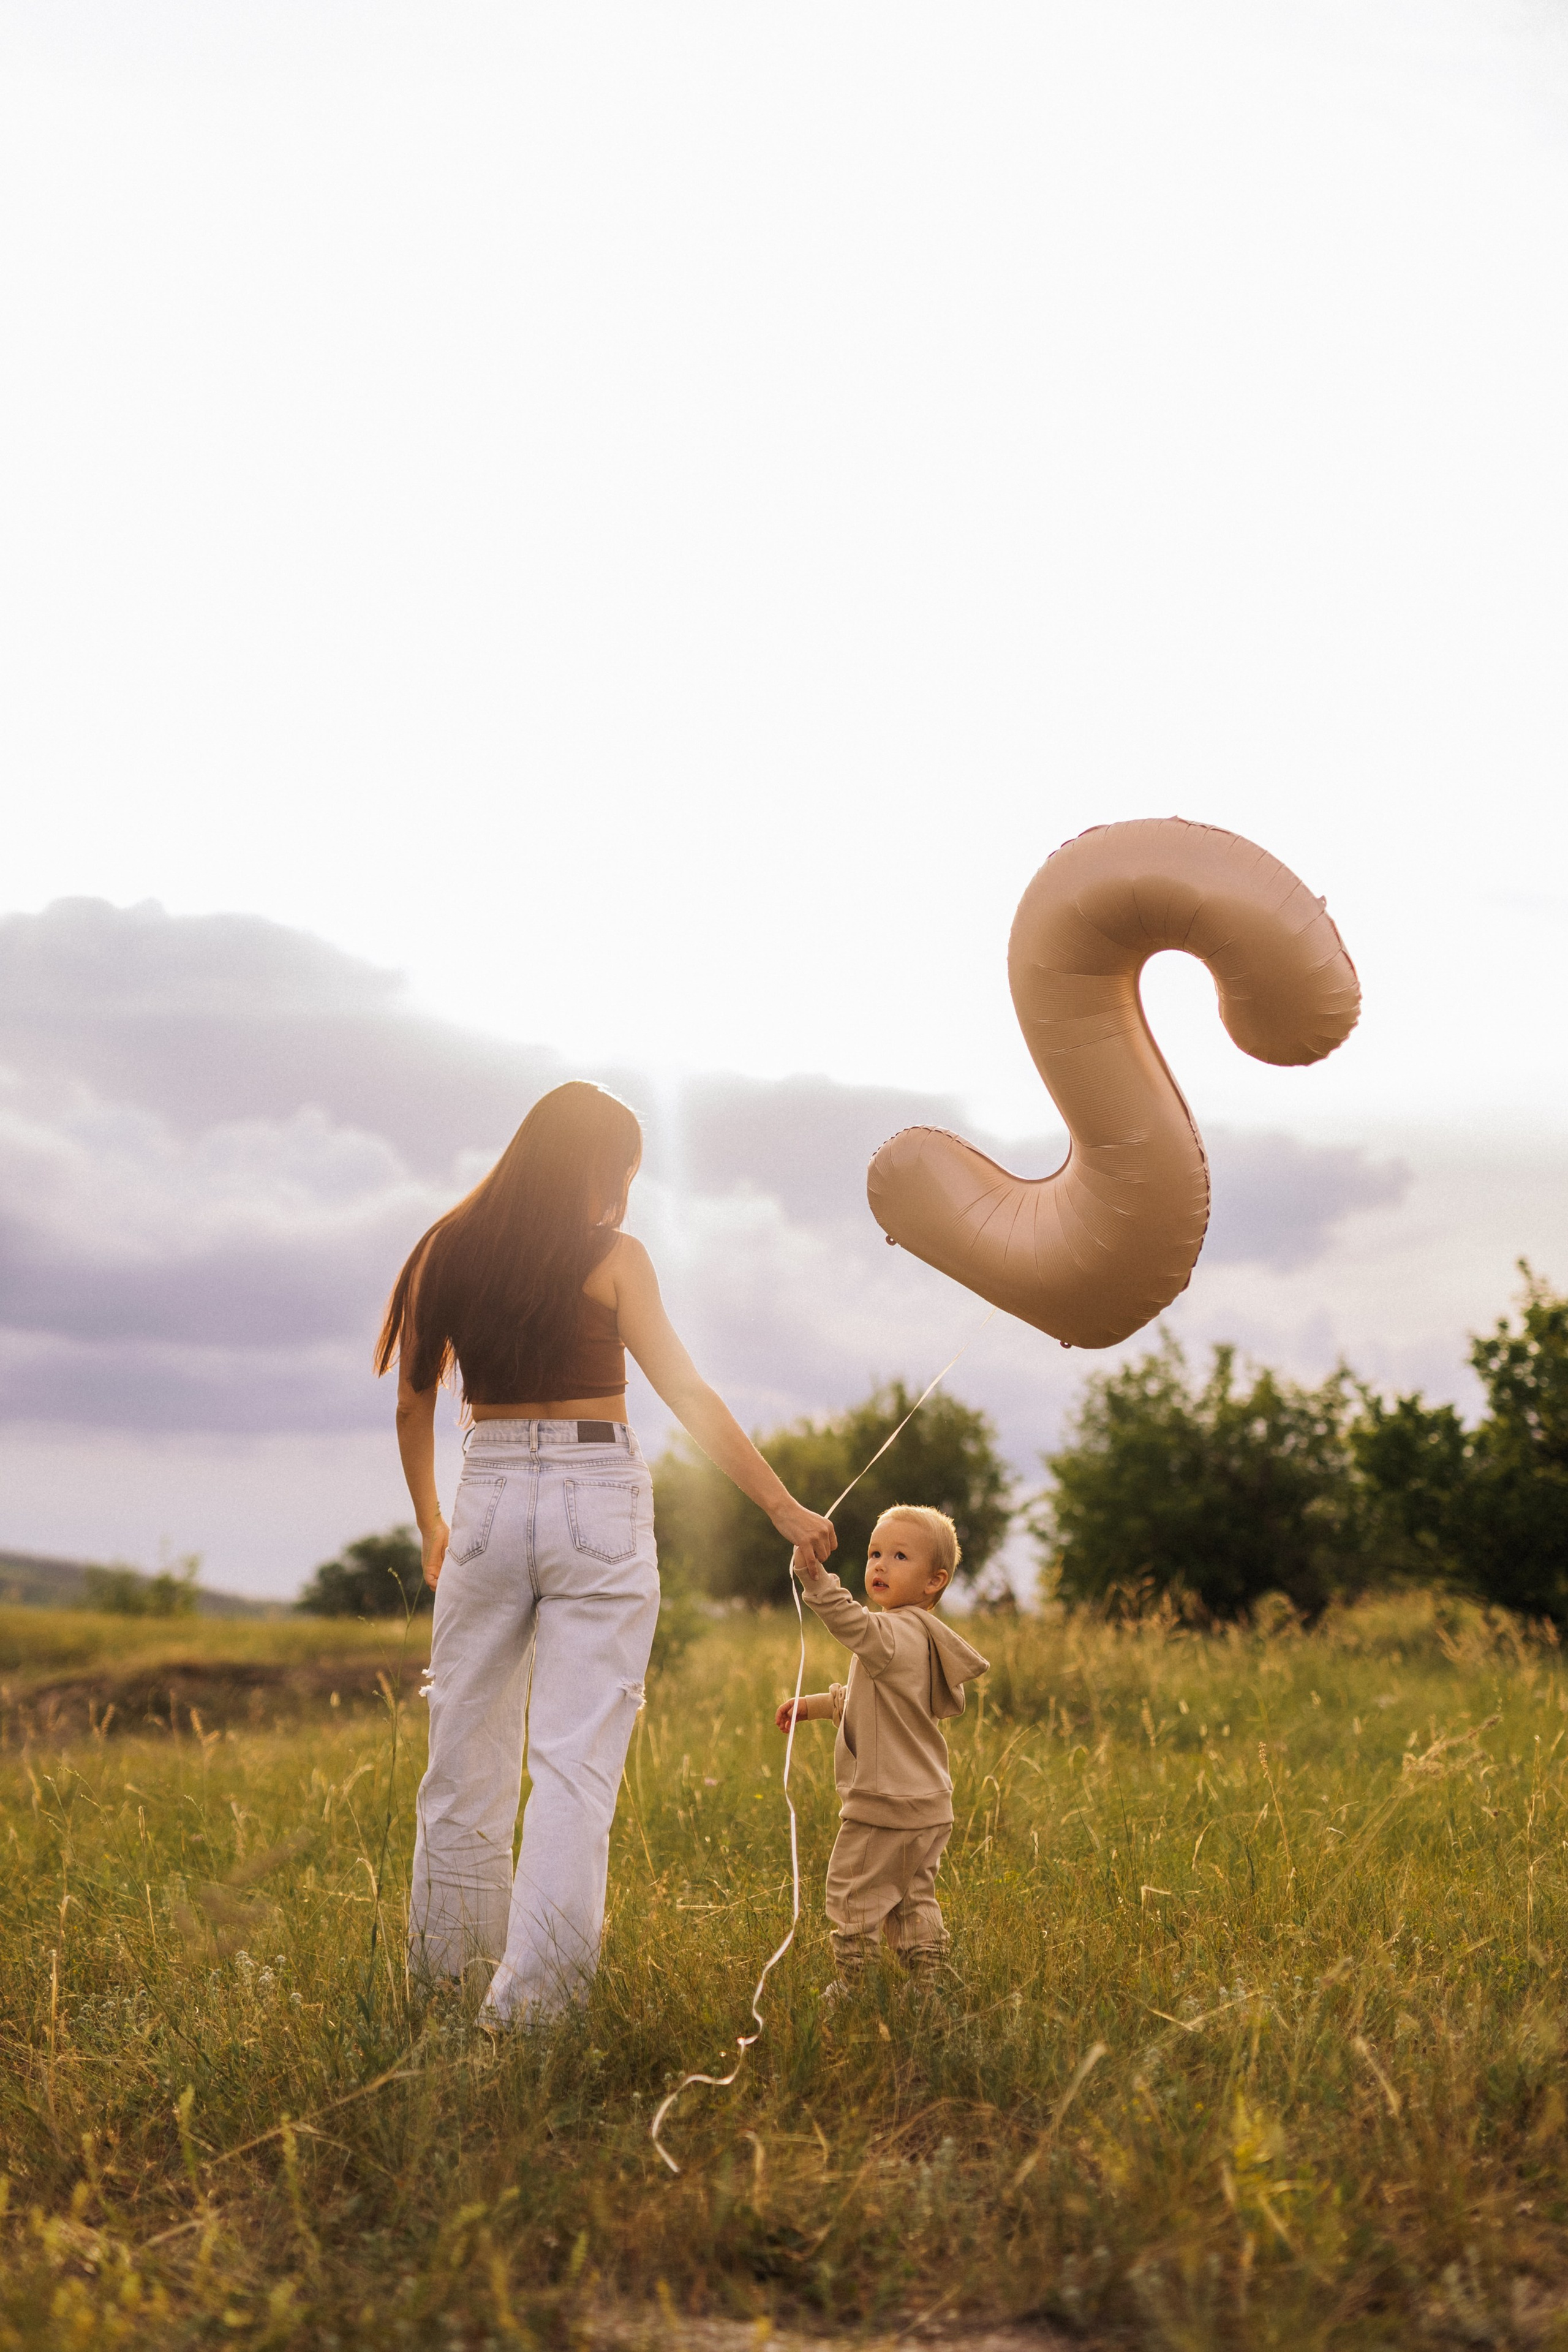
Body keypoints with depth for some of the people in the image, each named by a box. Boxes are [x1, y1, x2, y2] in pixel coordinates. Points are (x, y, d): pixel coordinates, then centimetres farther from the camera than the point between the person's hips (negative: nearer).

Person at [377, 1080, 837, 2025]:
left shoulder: (449, 1253, 8)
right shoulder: (612, 1257, -4)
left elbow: (415, 1407, 14)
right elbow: (690, 1395, -5)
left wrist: (431, 1525, 27)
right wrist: (786, 1507, 1)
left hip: (489, 1499, 4)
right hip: (597, 1501, -4)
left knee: (468, 1746, 12)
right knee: (577, 1754, -3)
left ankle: (442, 1966, 21)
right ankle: (530, 1989, -7)